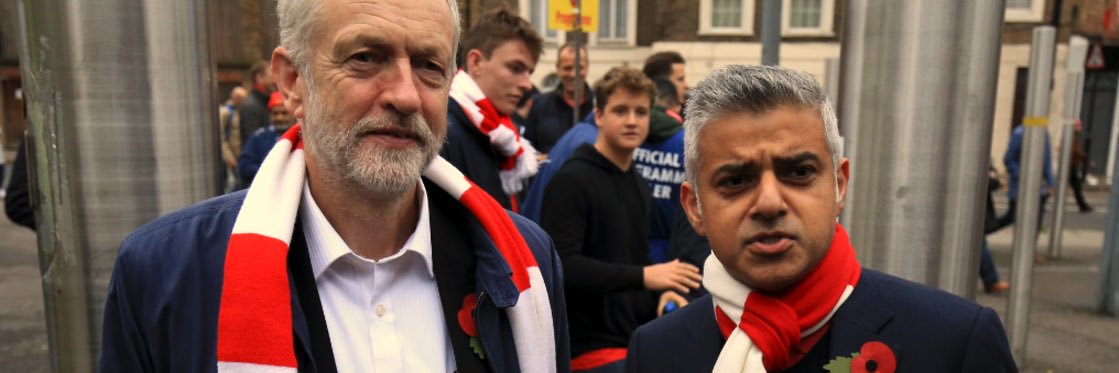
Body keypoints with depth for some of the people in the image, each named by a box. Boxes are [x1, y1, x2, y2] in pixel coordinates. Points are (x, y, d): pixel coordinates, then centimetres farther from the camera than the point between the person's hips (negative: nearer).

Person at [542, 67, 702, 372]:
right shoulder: (572, 180, -12)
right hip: (590, 346, -8)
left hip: (636, 339, 8)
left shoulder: (640, 186, 14)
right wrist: (643, 276, -27)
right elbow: (561, 264, -23)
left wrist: (661, 294, 2)